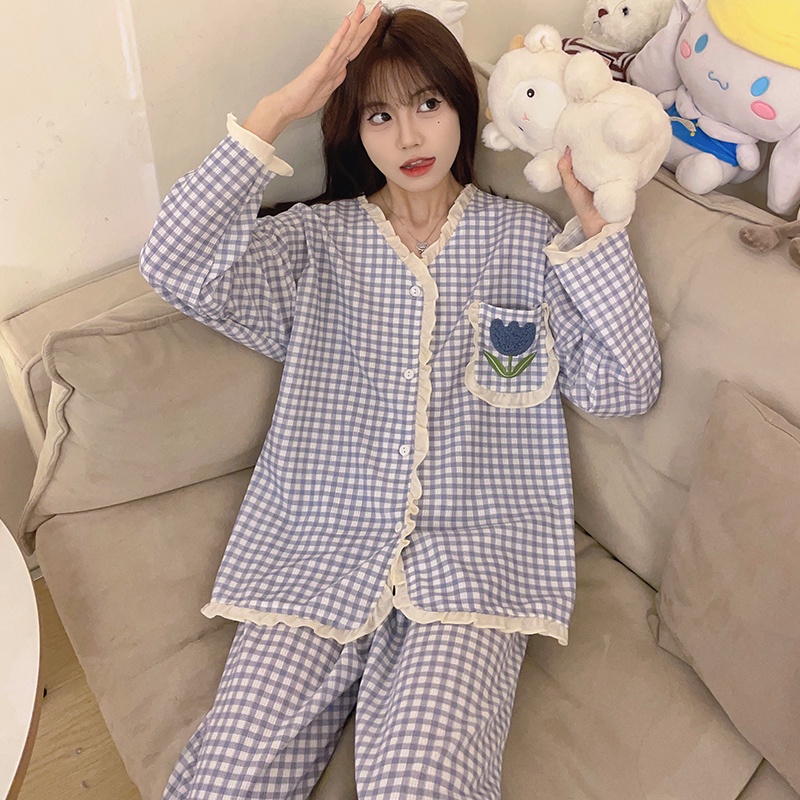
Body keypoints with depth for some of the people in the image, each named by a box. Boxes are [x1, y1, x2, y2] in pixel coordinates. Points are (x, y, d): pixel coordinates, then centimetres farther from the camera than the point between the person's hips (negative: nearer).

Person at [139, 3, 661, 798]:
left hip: (470, 562, 0)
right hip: (316, 553, 1)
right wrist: (275, 111, -8)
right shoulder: (315, 239, 11)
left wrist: (597, 226, -3)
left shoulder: (525, 239, 12)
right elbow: (179, 265, -7)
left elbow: (621, 388, 4)